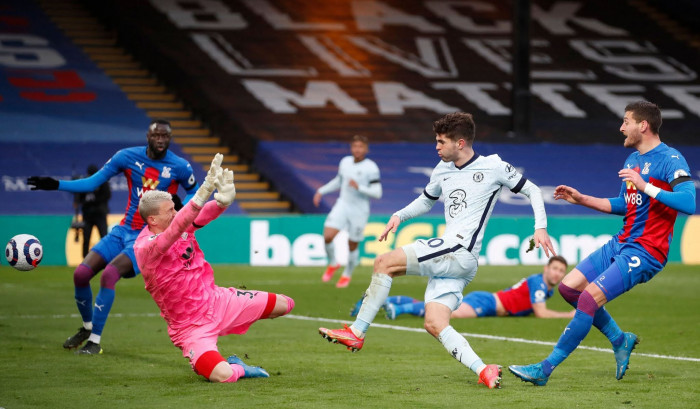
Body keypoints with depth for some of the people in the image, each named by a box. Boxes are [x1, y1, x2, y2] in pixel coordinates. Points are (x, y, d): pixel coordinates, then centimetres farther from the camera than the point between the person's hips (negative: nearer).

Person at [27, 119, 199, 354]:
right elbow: (92, 183, 2)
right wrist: (56, 185, -8)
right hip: (124, 230, 4)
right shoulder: (128, 157, -1)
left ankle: (95, 340, -16)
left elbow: (194, 191, 14)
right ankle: (87, 328, 18)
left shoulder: (180, 167, -5)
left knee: (109, 274, -27)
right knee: (81, 274, -10)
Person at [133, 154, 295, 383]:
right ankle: (238, 368, 9)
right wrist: (204, 192, -54)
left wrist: (223, 200, -44)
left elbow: (204, 214, -19)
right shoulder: (145, 248, -25)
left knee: (284, 304, 9)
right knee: (222, 376, -31)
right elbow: (175, 230, -42)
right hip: (191, 327, -8)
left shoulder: (182, 225, -3)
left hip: (216, 301, 8)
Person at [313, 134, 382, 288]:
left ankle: (347, 275, 32)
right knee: (328, 236, -16)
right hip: (342, 205, 3)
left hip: (359, 211, -3)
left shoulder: (371, 168, -12)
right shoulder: (345, 162, 4)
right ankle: (332, 264, 12)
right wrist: (321, 191, 16)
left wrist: (359, 187, -26)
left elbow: (377, 193, -15)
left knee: (353, 246, 6)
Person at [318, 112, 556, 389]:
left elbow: (532, 191, 9)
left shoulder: (494, 167, 0)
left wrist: (540, 227, -4)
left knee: (384, 262, -15)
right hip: (447, 255, 8)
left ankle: (356, 332, -11)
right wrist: (399, 215, 16)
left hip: (461, 251, -8)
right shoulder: (442, 170, 18)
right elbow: (426, 200, 35)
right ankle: (482, 371, -15)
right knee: (434, 324, -9)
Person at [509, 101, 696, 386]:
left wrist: (645, 186, -27)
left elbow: (689, 203, -27)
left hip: (645, 251, -10)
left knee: (590, 297, -19)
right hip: (621, 243, 10)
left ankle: (545, 369, -13)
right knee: (568, 287, 3)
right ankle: (620, 340, 17)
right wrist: (582, 199, 20)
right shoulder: (632, 159, 15)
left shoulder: (670, 159, -13)